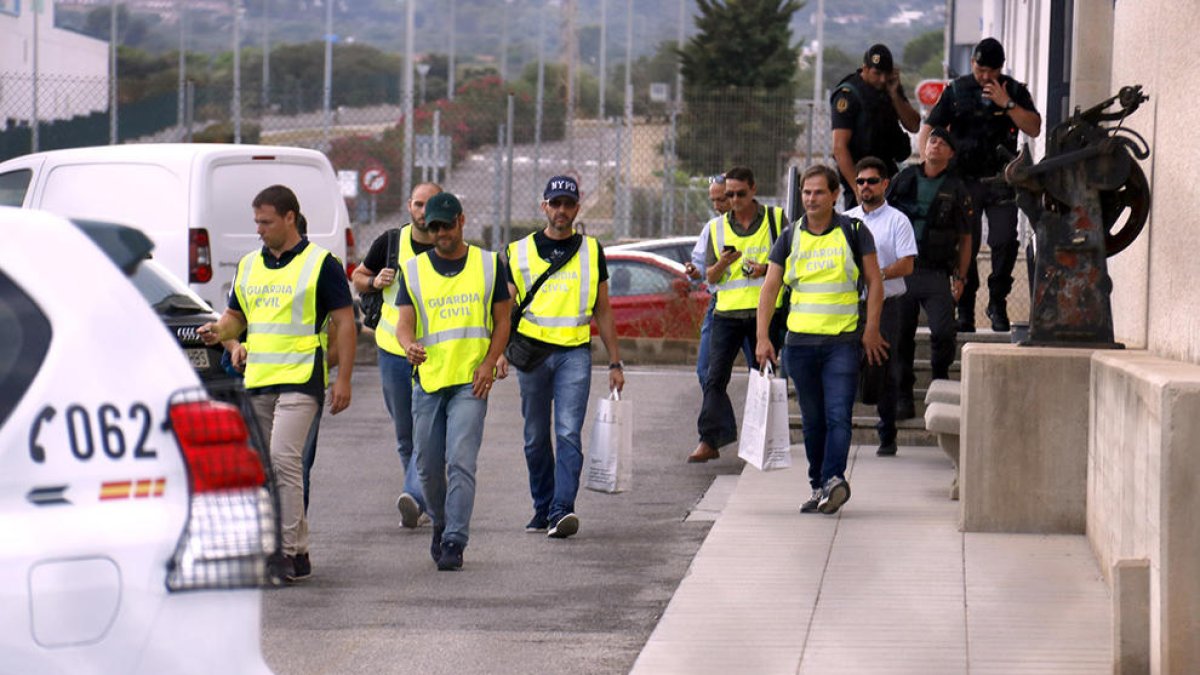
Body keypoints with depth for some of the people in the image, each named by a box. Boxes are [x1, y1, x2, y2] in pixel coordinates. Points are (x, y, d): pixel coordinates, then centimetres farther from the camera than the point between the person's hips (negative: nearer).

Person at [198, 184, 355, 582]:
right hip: (256, 380, 7)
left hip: (301, 378, -7)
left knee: (283, 459, -17)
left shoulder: (321, 264, -3)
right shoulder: (249, 266, 15)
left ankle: (292, 553, -16)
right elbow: (236, 315, 23)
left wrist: (343, 379, -9)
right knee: (267, 466, 9)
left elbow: (344, 321, -3)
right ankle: (295, 546, 18)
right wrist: (219, 331, -1)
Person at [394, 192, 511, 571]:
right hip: (427, 380, 2)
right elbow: (404, 323, 1)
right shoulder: (414, 270, 7)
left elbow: (502, 320, 9)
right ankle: (440, 525, 32)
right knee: (428, 466, 7)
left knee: (460, 462, -14)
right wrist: (410, 346, -23)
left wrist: (489, 363, -6)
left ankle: (454, 542, -15)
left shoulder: (489, 265, 6)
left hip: (471, 382, -2)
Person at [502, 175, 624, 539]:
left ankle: (562, 510, -21)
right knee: (536, 438, 7)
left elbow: (603, 309, 14)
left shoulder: (591, 251, 10)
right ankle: (543, 508, 20)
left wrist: (615, 362, 12)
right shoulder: (520, 251, 8)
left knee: (568, 433, -13)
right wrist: (500, 351, -7)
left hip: (575, 351, -1)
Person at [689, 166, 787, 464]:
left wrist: (767, 269, -13)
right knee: (715, 376, -7)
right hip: (727, 312, 2)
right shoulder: (717, 228, 12)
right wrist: (723, 263, -11)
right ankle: (709, 440, -9)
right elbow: (710, 277, 11)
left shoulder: (775, 219, 5)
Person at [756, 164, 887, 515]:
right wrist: (763, 338, 1)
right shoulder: (790, 238, 8)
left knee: (838, 415, -15)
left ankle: (834, 478, -23)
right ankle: (818, 486, 16)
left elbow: (874, 282, 4)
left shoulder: (854, 232, 1)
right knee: (813, 420, 9)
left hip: (843, 341, -3)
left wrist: (871, 329, -2)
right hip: (800, 341, 3)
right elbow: (770, 288, 9)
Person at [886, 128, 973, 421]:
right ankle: (902, 398, 9)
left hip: (936, 274, -1)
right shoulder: (904, 179, 9)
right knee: (901, 336, 2)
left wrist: (960, 277, 2)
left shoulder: (956, 189, 7)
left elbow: (965, 239, 10)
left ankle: (940, 383, 9)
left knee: (944, 332, -15)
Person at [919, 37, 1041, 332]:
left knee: (1005, 241, -10)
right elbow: (927, 132, 6)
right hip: (965, 181, 0)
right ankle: (965, 310, 6)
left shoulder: (1014, 91, 8)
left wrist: (1007, 104, -12)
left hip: (1001, 180, 0)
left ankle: (998, 303, 5)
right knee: (965, 245, -1)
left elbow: (1034, 128, -3)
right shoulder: (956, 91, 7)